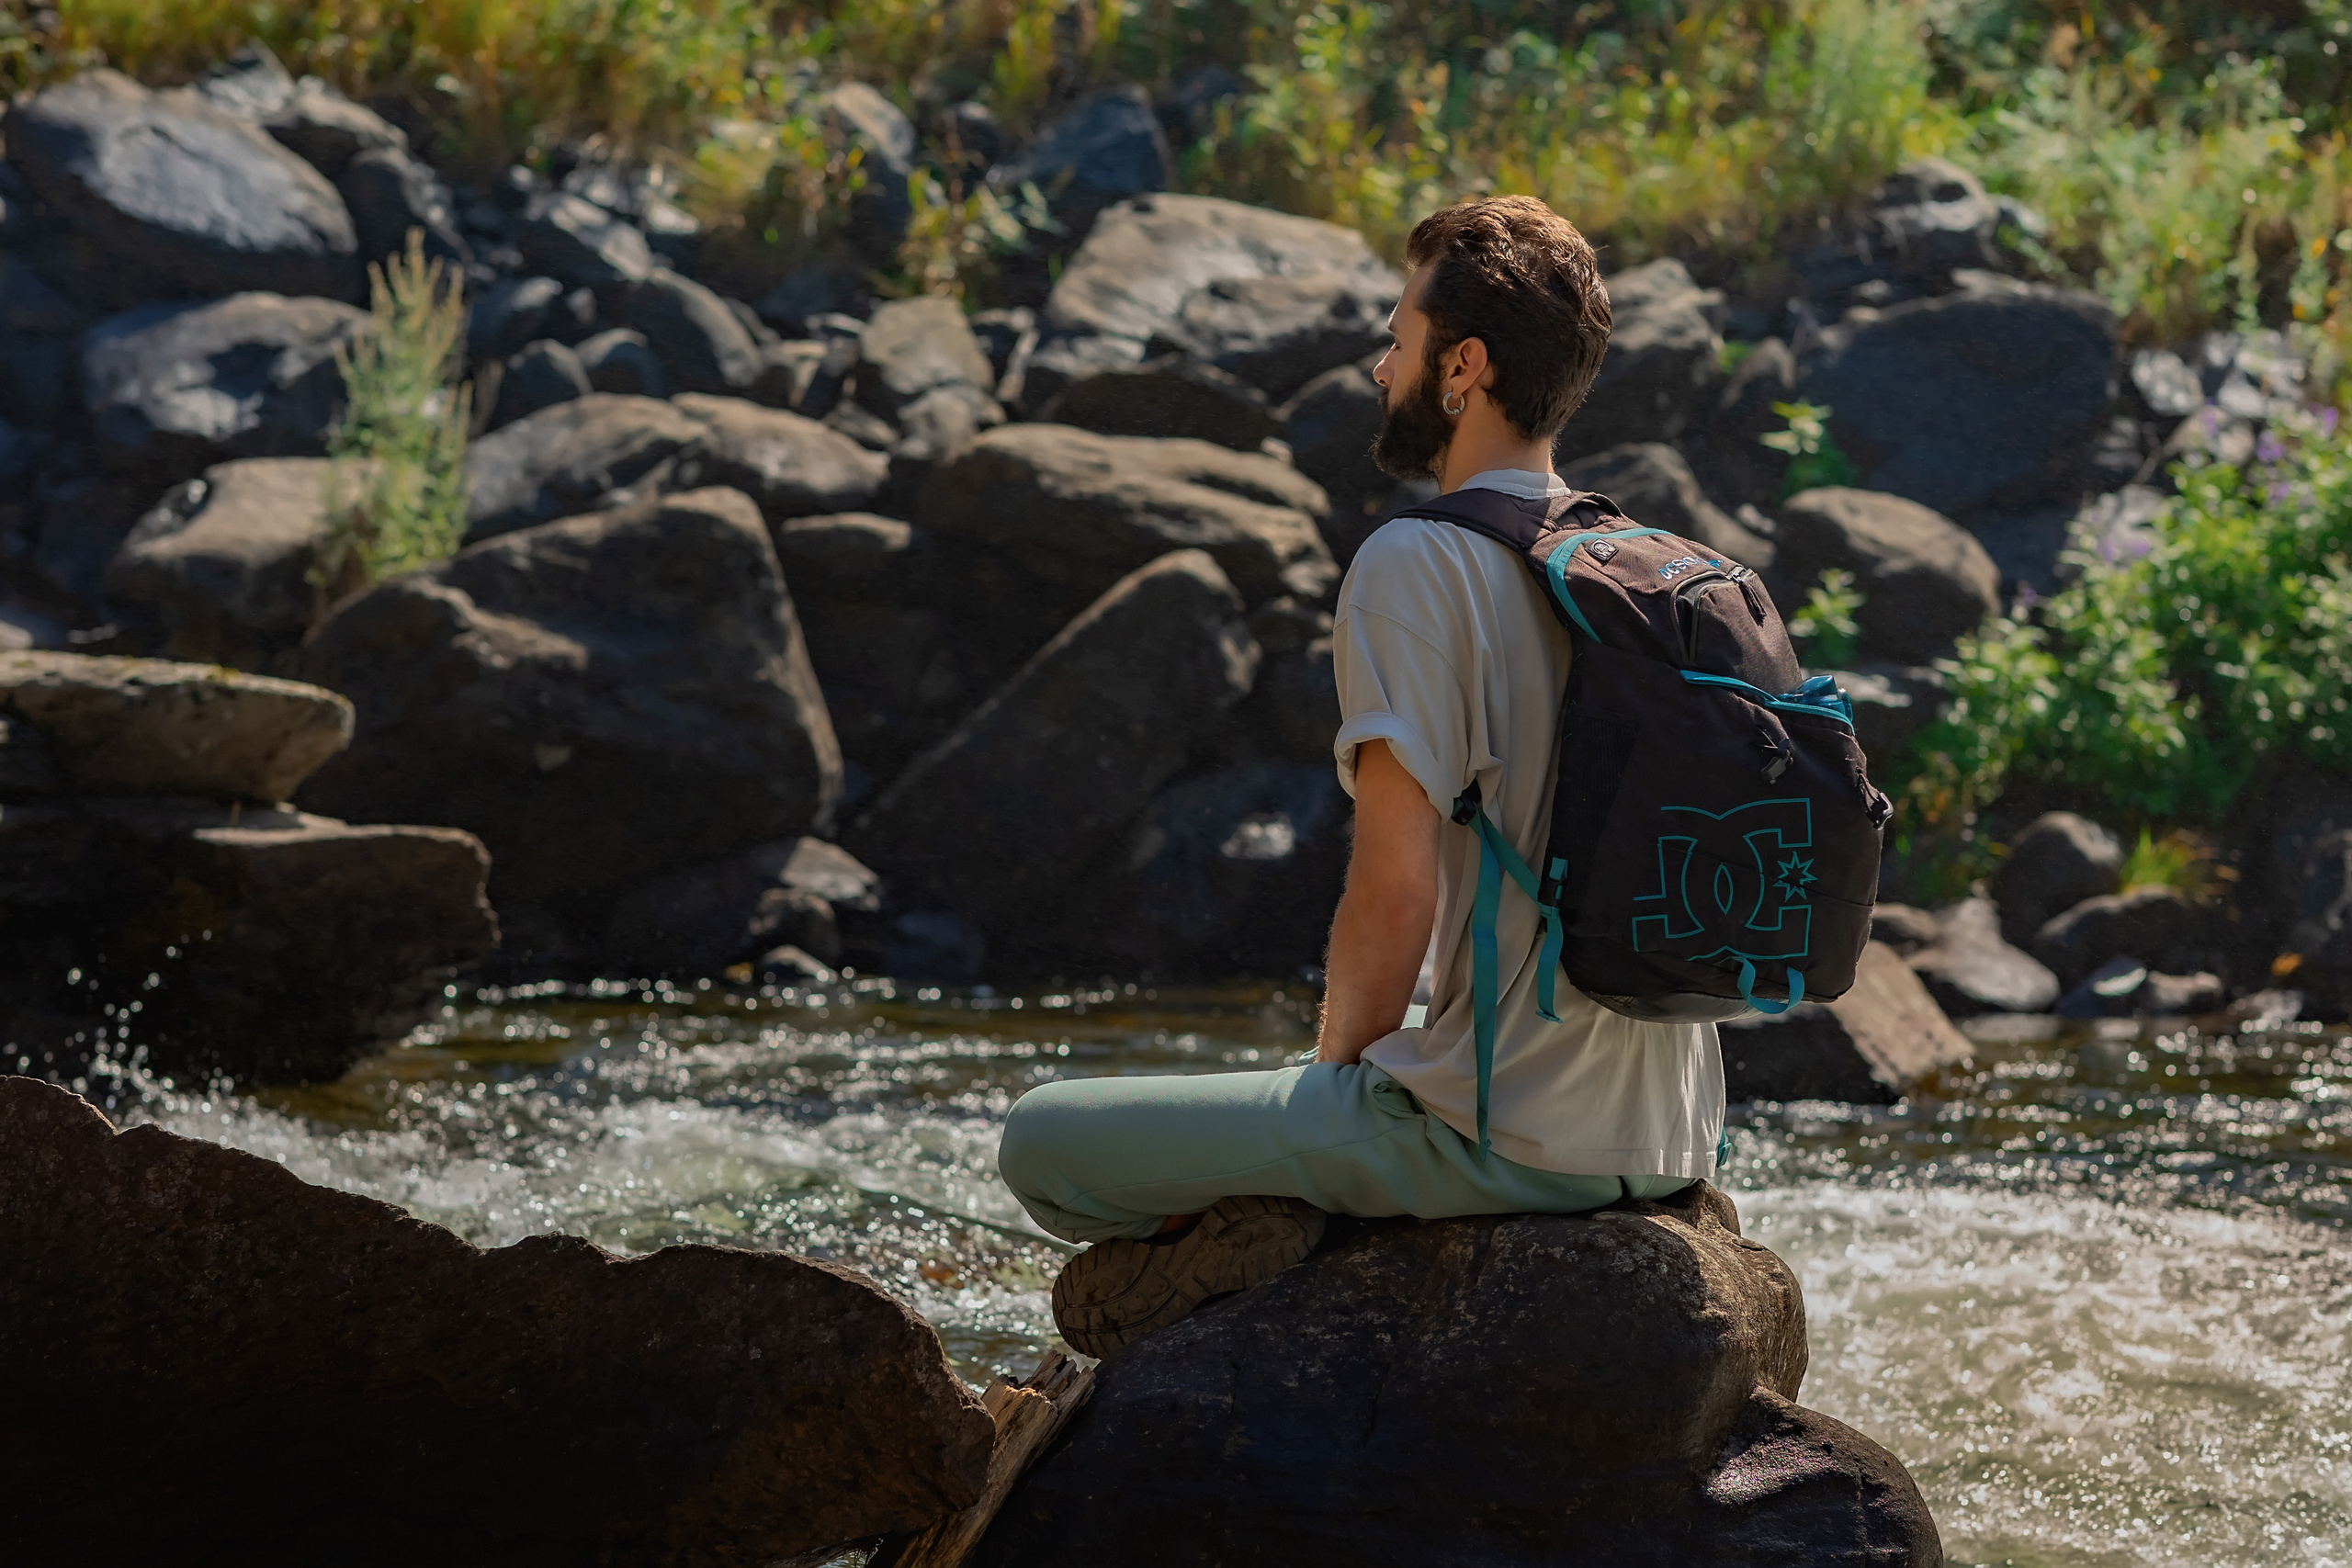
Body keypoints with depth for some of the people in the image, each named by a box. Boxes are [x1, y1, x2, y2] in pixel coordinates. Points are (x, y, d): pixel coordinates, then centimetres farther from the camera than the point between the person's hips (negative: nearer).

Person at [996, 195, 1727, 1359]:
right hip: (1666, 1138, 8)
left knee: (1041, 1141, 3)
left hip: (1498, 1133, -8)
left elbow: (1395, 890, -17)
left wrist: (1336, 1072, 2)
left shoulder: (1414, 565, -12)